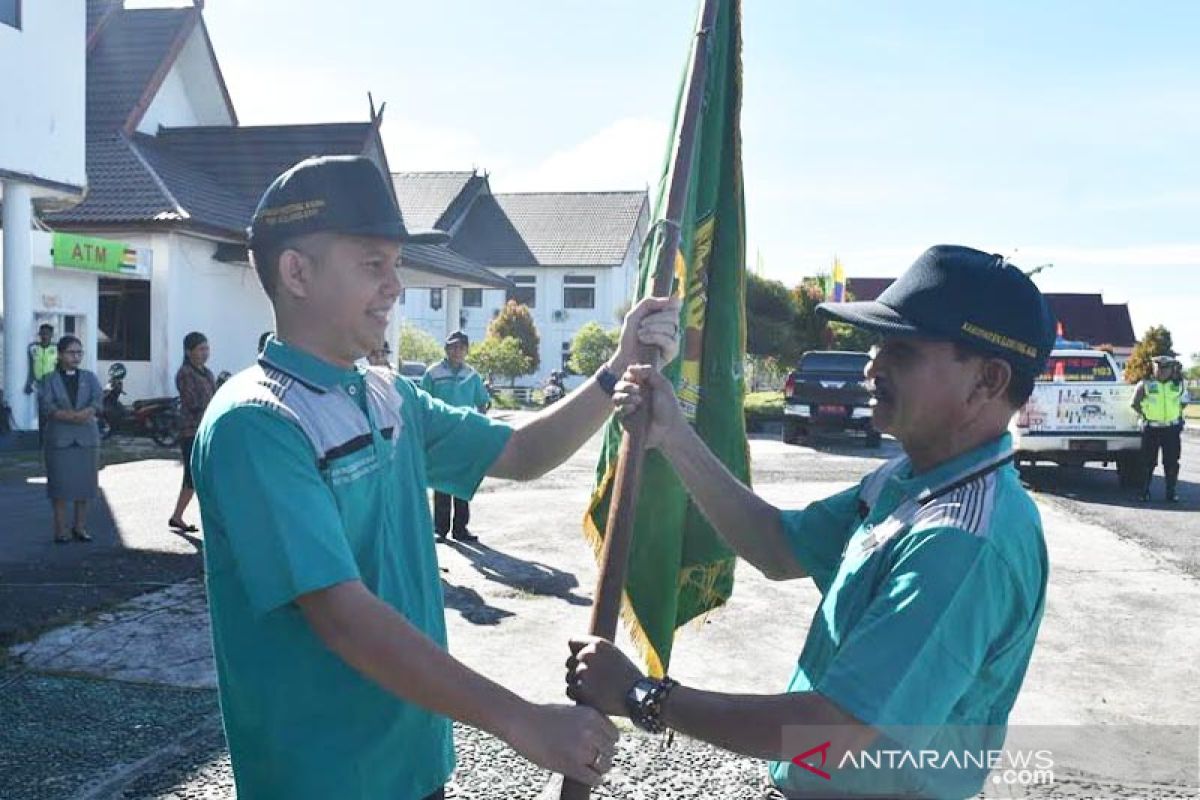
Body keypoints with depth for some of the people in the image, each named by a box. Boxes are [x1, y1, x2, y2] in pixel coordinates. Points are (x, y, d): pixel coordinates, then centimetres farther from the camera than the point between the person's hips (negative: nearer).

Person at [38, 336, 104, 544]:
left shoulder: (90, 378, 10)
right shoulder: (49, 380, 4)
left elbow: (98, 401, -6)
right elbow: (46, 406, -11)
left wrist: (84, 413, -26)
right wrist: (74, 416, -24)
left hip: (87, 439, 2)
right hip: (59, 440, -2)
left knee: (85, 484, 3)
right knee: (60, 485, -1)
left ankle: (80, 527, 13)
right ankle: (60, 530, 7)